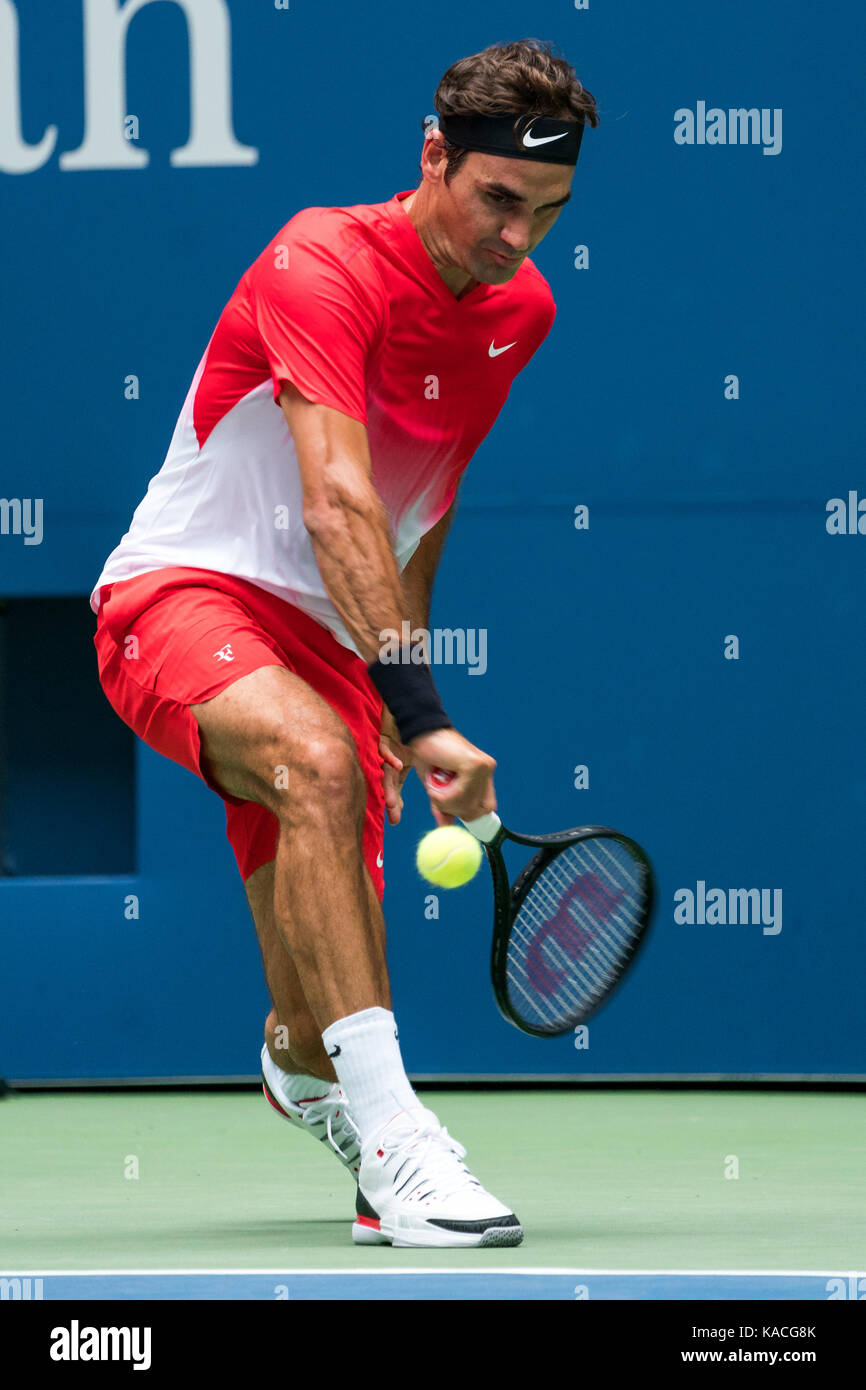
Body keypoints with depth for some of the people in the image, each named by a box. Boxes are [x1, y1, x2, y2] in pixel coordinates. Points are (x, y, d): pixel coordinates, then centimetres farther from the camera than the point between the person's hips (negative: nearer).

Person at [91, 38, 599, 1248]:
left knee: (320, 1026, 1)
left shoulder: (521, 309, 4)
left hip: (322, 646, 6)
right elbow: (337, 507, -33)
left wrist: (394, 670, 18)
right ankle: (389, 1130, -41)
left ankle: (303, 1069, 42)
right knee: (319, 763, -40)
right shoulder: (323, 268, -20)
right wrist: (420, 711, -42)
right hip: (183, 595, -6)